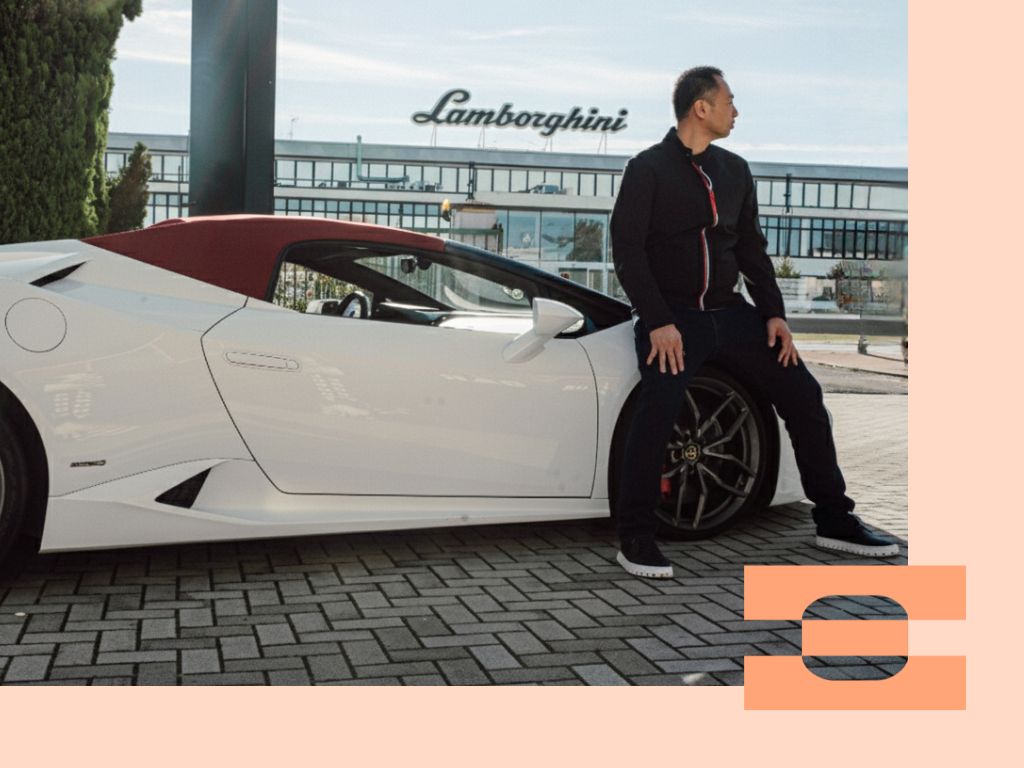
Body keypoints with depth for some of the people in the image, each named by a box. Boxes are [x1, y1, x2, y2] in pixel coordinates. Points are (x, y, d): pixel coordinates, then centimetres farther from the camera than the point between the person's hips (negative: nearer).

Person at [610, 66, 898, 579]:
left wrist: (773, 312, 3)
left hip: (729, 312, 6)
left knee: (802, 393, -1)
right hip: (671, 317, -6)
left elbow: (751, 247, 16)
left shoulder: (734, 171, 14)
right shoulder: (647, 169, -3)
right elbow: (627, 249, -10)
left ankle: (834, 521, 11)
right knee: (658, 409, -26)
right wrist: (659, 322, -19)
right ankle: (635, 538, -13)